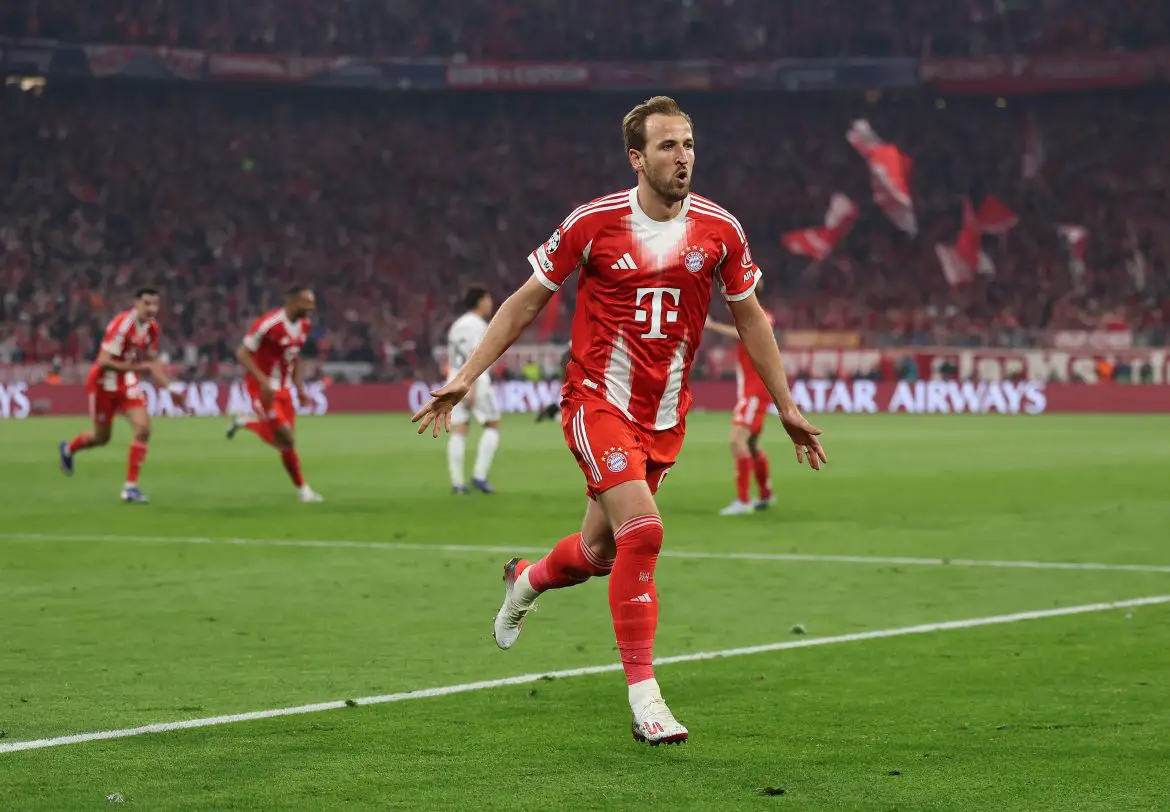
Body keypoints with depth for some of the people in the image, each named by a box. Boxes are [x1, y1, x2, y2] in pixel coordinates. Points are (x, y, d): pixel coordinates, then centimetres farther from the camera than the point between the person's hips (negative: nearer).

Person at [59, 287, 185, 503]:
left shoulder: (152, 328, -4)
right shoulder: (122, 325, -27)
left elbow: (152, 361, 10)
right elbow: (103, 362, -30)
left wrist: (169, 386, 1)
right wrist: (137, 367, -34)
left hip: (127, 383, 6)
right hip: (104, 382, -6)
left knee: (143, 428, -13)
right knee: (102, 437, 9)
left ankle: (130, 486, -5)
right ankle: (68, 449, 44)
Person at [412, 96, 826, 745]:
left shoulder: (719, 229, -1)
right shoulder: (593, 223, -9)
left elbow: (749, 317, 13)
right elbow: (526, 302, 1)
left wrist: (786, 407, 14)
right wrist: (464, 378, -4)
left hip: (664, 416, 4)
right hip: (597, 399, -4)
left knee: (599, 552, 11)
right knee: (642, 528, -22)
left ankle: (525, 581, 48)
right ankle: (644, 699, -16)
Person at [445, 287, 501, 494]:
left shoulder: (456, 325, 19)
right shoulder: (478, 325, -7)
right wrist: (473, 390, -21)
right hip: (476, 382, -7)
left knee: (459, 431, 2)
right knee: (493, 426, 3)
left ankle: (457, 482, -6)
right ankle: (479, 475, -6)